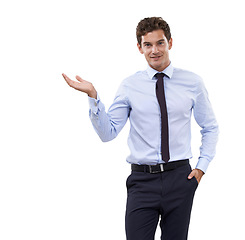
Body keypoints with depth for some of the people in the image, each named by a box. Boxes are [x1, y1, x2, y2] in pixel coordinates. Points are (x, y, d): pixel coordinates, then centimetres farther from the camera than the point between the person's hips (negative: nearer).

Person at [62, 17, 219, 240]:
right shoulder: (130, 86, 1)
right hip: (143, 180, -1)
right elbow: (108, 132, -3)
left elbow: (210, 128, 15)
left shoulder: (193, 82, 4)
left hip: (180, 179, 1)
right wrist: (93, 97, -14)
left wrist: (202, 166, 5)